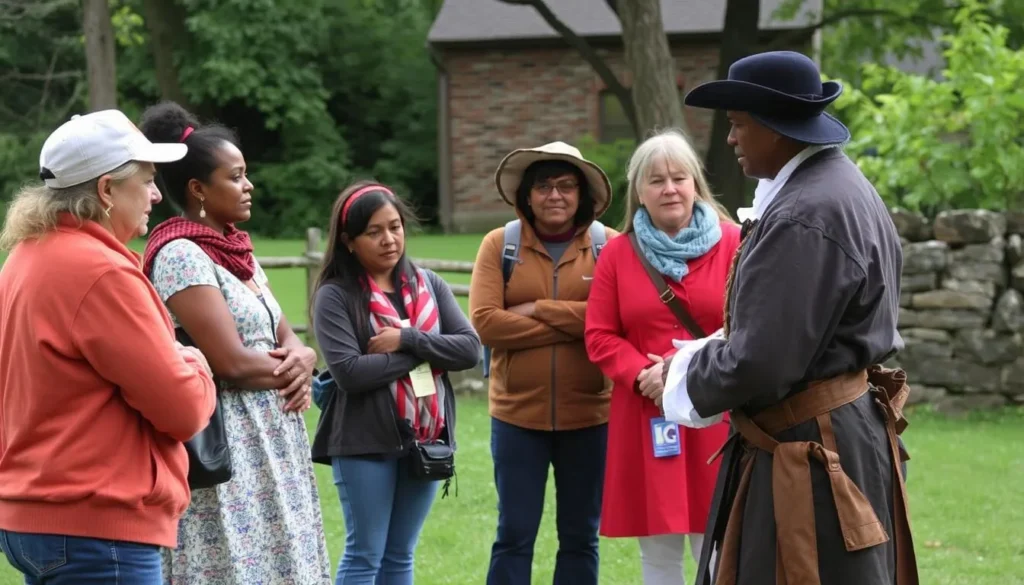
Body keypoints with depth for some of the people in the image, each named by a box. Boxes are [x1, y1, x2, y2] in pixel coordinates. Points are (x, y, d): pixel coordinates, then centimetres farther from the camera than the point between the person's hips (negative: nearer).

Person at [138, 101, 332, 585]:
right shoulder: (181, 255, -14)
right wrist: (288, 369, -3)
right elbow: (232, 362, -20)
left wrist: (302, 362, -9)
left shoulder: (236, 250, 14)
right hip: (225, 449, -9)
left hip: (270, 444, 9)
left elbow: (288, 339, 13)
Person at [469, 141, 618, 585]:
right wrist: (575, 324, -13)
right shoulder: (499, 244, 0)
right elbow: (485, 321, -12)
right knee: (514, 536, 4)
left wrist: (539, 309, -13)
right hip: (517, 413, 0)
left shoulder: (608, 245, -1)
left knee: (580, 537, 11)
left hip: (589, 415, 0)